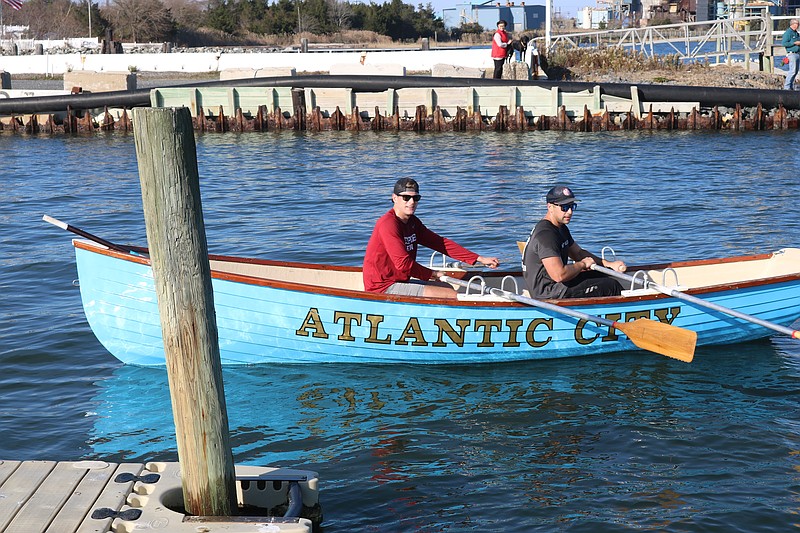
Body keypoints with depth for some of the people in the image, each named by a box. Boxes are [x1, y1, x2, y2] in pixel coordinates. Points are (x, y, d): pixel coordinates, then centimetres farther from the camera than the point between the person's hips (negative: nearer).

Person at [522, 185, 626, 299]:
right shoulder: (545, 234, -22)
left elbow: (578, 253, 22)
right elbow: (559, 275, -29)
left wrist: (609, 264, 9)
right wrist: (583, 264, -11)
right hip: (549, 295, -11)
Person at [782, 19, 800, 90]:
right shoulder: (788, 33, -10)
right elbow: (784, 43, -19)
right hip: (792, 54, -9)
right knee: (793, 70, -12)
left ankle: (791, 85, 16)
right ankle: (787, 86, -6)